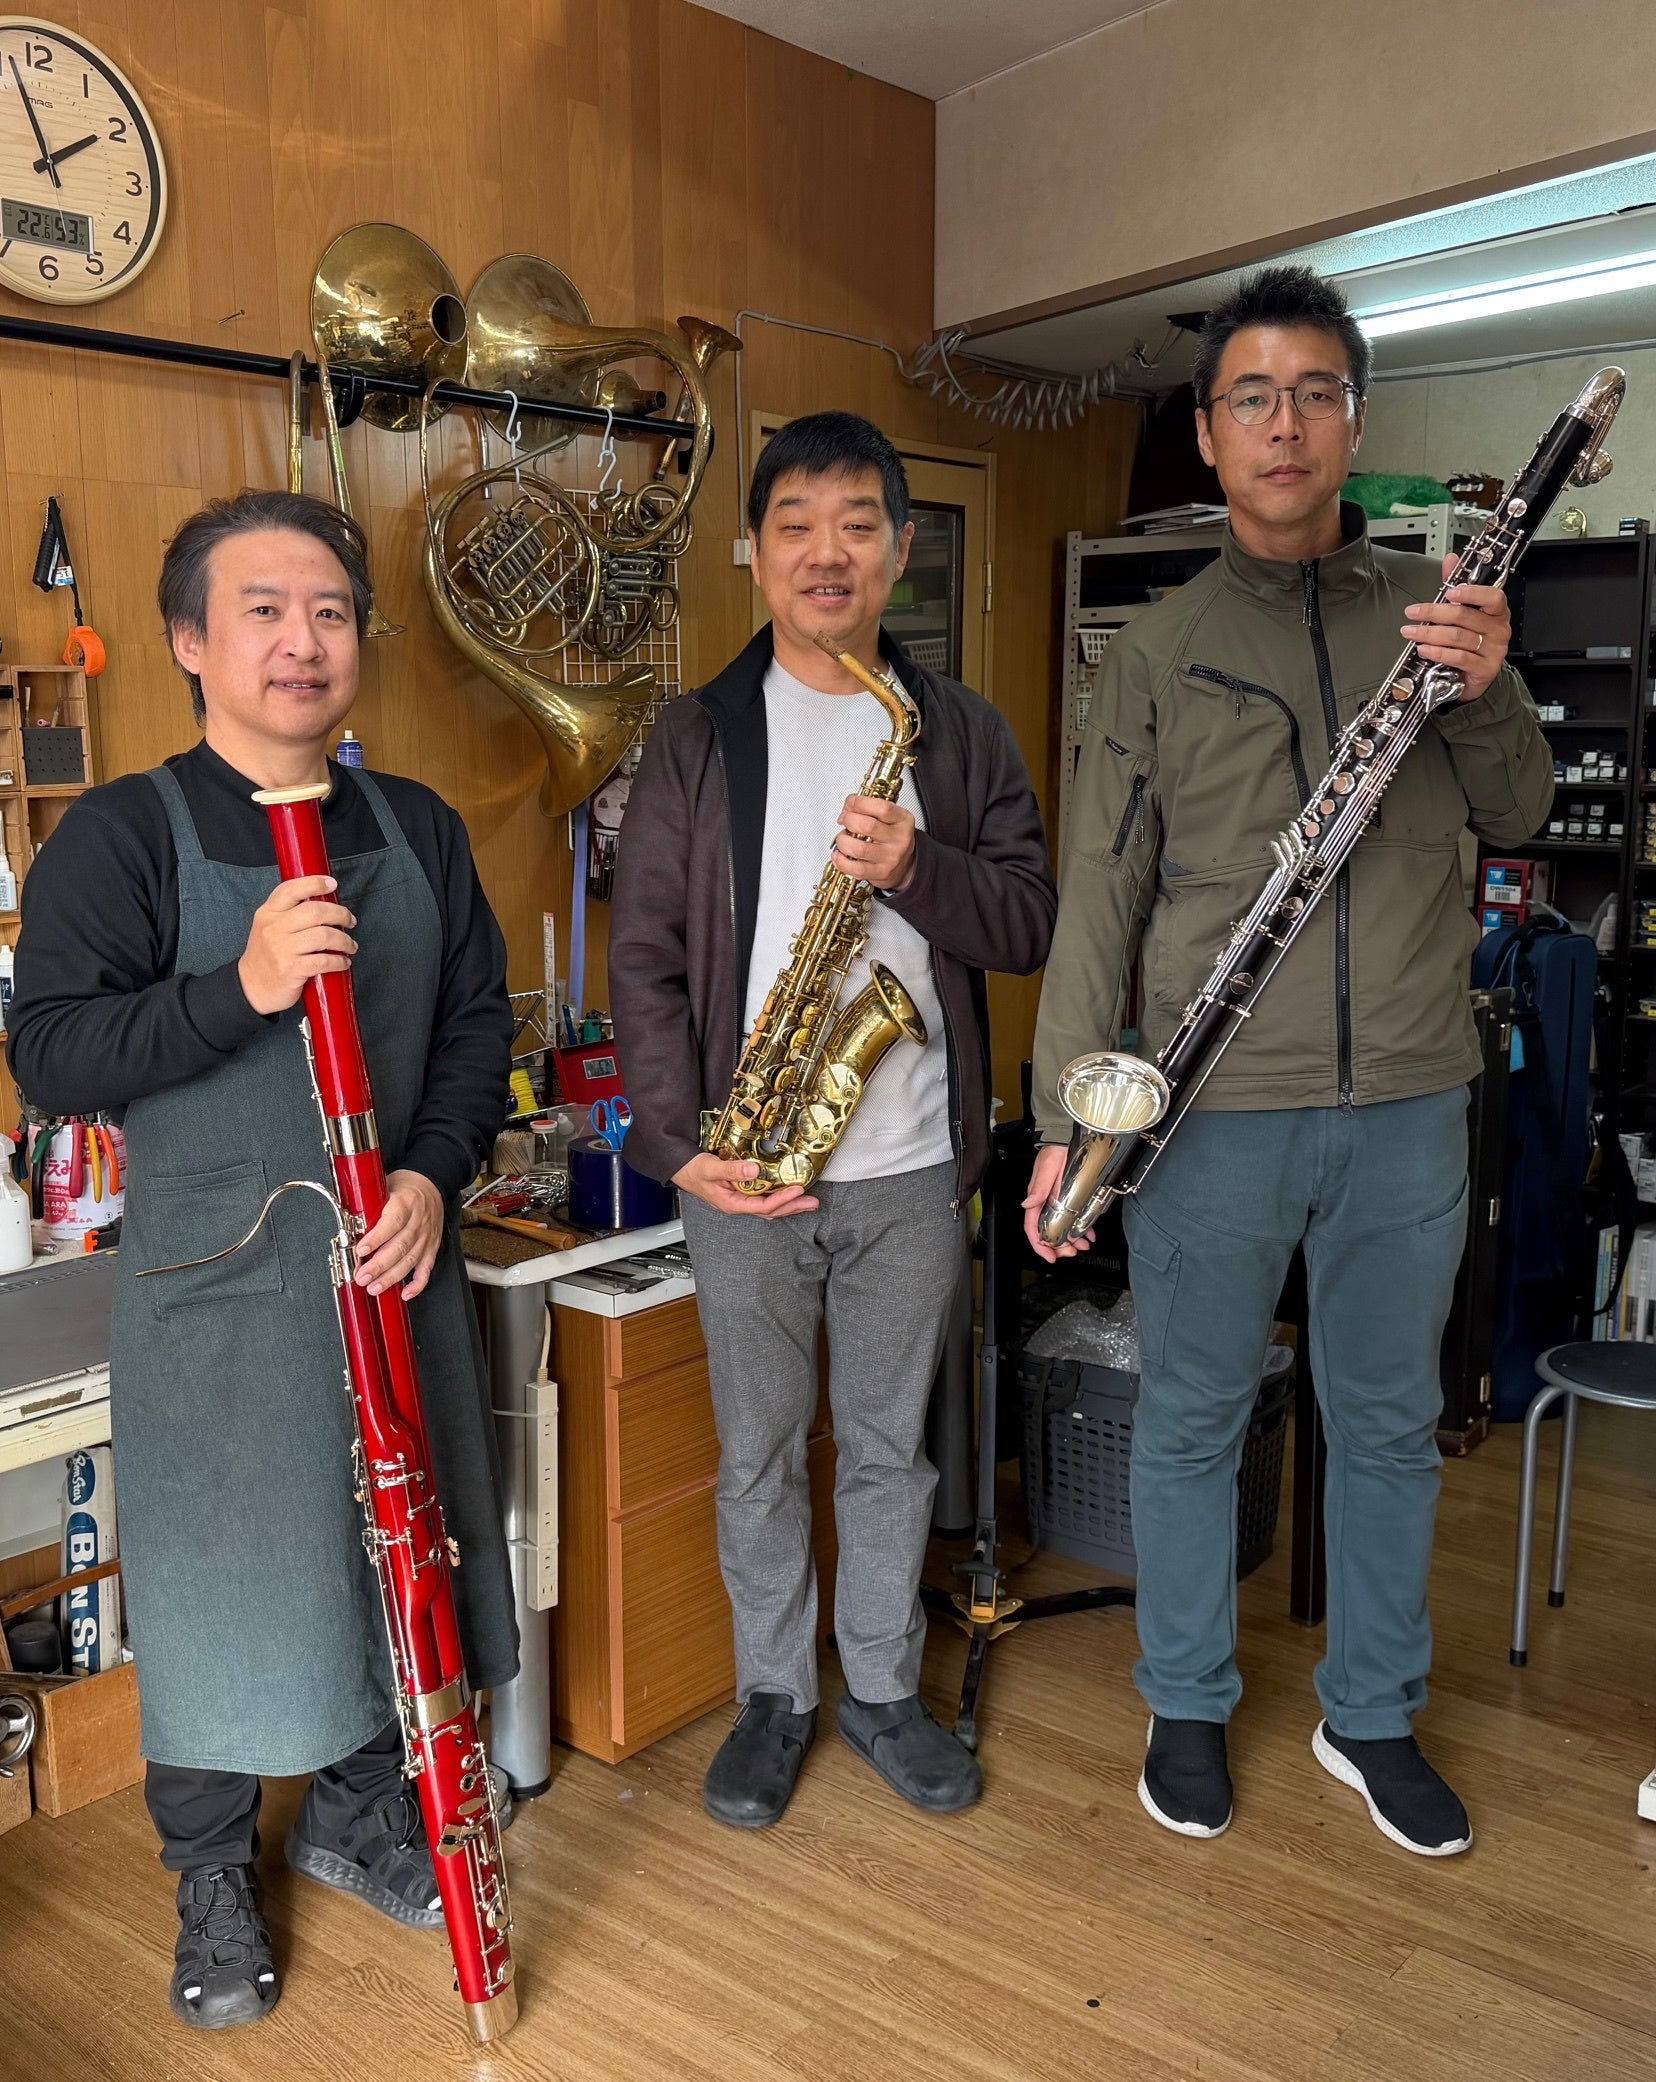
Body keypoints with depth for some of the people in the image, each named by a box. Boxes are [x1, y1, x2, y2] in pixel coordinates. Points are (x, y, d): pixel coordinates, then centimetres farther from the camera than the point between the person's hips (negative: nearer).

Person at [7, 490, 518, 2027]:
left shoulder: (417, 828, 7)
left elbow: (476, 1022, 8)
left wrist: (433, 1170, -9)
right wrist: (239, 987, -27)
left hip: (394, 1257, 5)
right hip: (211, 1280, -4)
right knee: (219, 1583, 7)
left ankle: (355, 1815, 41)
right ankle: (213, 1884, 32)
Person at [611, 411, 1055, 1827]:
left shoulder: (962, 731, 6)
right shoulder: (699, 735, 2)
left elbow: (1032, 924, -1)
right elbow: (644, 955, -3)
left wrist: (916, 870, -20)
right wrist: (680, 1139, -12)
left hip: (913, 1165, 1)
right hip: (742, 1170, -1)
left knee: (891, 1447, 15)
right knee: (760, 1453, 12)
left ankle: (883, 1688, 33)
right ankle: (774, 1695, 32)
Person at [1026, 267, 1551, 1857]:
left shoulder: (1435, 606, 9)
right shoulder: (1157, 649, 4)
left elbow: (1521, 820, 6)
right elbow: (1099, 894, 1)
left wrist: (1488, 694, -15)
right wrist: (1066, 1115, -5)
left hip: (1409, 1099, 2)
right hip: (1212, 1106, -1)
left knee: (1388, 1418, 13)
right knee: (1192, 1415, 10)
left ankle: (1371, 1717, 33)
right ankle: (1187, 1708, 30)